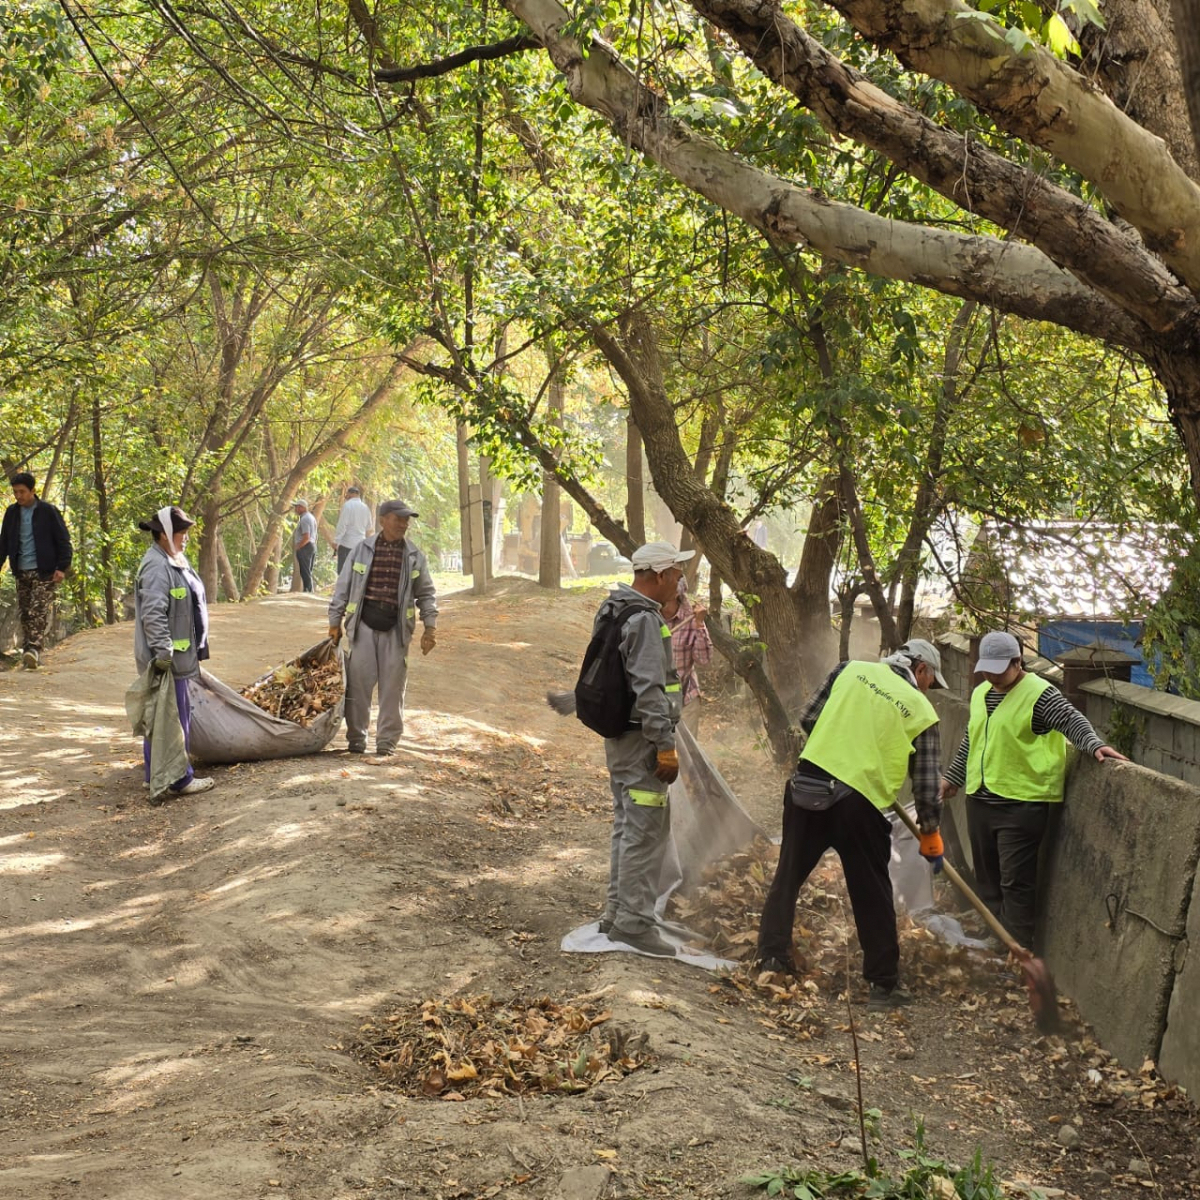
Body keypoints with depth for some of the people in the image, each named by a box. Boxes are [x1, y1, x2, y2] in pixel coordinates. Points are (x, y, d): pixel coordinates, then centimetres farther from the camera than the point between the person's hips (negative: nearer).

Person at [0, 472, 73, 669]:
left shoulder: (48, 511, -5)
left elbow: (63, 541, -4)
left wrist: (62, 567, -11)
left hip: (44, 572, -5)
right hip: (21, 572, 5)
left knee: (39, 612, -15)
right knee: (25, 614, 6)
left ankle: (35, 649, -24)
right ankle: (27, 653, 11)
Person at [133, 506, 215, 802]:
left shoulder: (175, 561, 14)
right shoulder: (156, 566, -18)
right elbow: (153, 614, -25)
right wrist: (163, 652, -28)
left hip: (178, 655, 11)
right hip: (167, 660, -11)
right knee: (172, 717, -3)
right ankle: (178, 780, 5)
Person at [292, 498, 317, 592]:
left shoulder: (304, 519, -16)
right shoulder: (311, 517, 17)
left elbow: (306, 537, -25)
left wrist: (296, 547, -16)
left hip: (304, 547, -10)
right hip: (312, 546, 10)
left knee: (305, 573, -8)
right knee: (308, 572, 13)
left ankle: (307, 591, -9)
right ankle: (309, 591, 15)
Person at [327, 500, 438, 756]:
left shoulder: (414, 556, 7)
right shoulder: (362, 550, 4)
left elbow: (426, 593, 12)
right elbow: (343, 586, 8)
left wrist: (430, 627, 4)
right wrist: (335, 621, 5)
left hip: (395, 628, 1)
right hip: (363, 625, -1)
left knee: (392, 686, 1)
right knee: (358, 682, -1)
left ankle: (387, 740, 11)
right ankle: (356, 738, 11)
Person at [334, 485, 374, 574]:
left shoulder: (347, 505, -8)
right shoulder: (365, 508, 10)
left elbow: (342, 525, -13)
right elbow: (369, 528, 17)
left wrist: (336, 541, -11)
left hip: (347, 544, -6)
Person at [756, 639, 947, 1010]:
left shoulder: (852, 670, 10)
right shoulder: (921, 711, 6)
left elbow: (808, 718, 11)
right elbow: (926, 785, 7)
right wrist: (930, 835, 20)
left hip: (807, 784, 3)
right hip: (860, 802, -2)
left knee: (789, 874, 17)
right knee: (872, 896, 9)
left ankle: (772, 955, 21)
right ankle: (883, 984, 16)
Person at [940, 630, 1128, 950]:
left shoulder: (1040, 694, -11)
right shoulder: (980, 693, 13)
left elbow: (1073, 721, -20)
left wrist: (1094, 744, -39)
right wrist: (952, 778, 30)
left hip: (1021, 804, -8)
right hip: (980, 800, 8)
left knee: (1016, 882, -7)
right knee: (987, 877, 14)